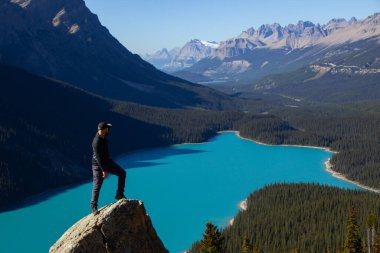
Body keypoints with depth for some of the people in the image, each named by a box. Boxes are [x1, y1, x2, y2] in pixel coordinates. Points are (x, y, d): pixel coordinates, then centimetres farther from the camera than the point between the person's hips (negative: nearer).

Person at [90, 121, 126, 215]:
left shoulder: (102, 135, -5)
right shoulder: (97, 142, -31)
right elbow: (98, 158, -30)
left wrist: (108, 126, 4)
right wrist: (104, 170, -28)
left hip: (106, 162, 9)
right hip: (98, 165, -9)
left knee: (122, 173, 5)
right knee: (97, 186, -2)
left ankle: (119, 195, 10)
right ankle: (93, 206, 11)